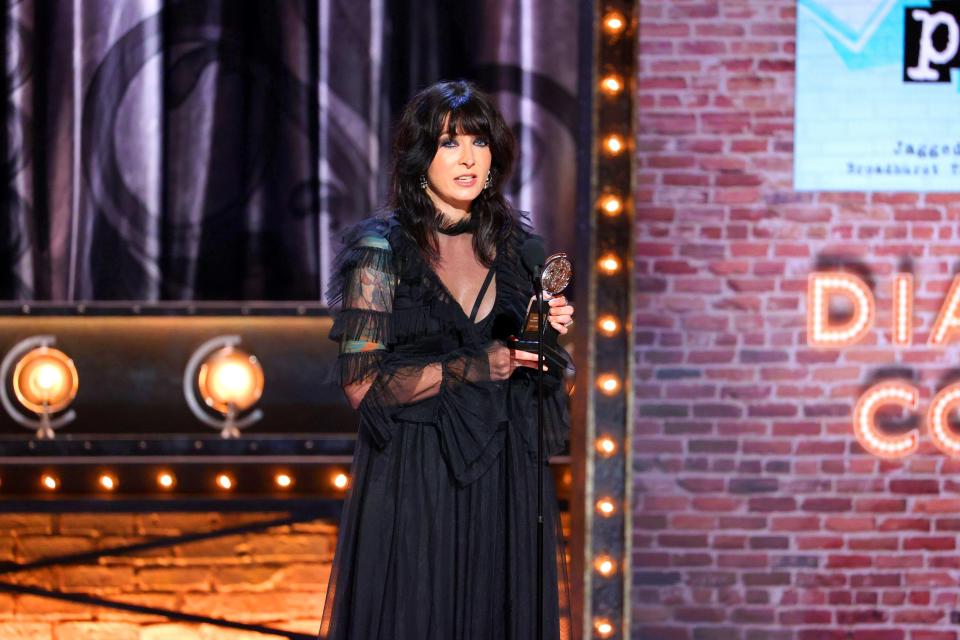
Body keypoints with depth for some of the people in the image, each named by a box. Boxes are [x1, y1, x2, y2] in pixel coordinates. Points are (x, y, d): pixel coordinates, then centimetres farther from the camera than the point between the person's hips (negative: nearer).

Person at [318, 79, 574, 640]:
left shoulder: (511, 243, 8)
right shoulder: (382, 250, -6)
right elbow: (361, 384, -11)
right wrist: (467, 368, -16)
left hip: (503, 477, 4)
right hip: (413, 482, -4)